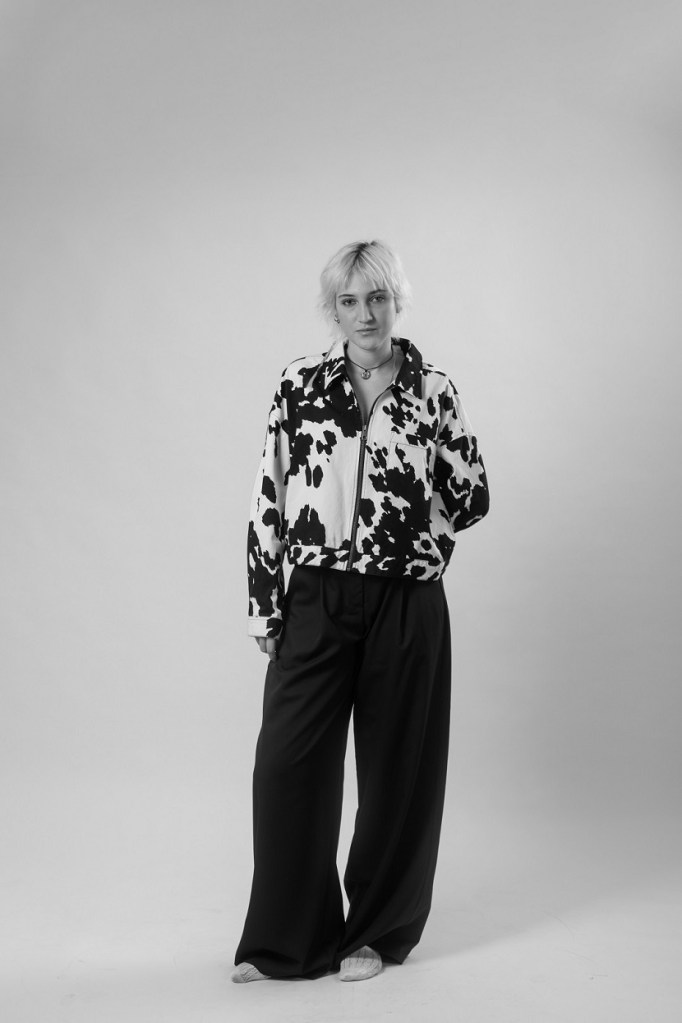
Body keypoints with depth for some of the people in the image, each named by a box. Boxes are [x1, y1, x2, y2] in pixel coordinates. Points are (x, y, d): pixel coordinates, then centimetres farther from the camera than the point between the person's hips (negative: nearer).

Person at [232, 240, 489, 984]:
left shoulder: (432, 391, 1)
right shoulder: (300, 386, 2)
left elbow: (472, 495, 9)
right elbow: (268, 498, 2)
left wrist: (406, 537, 2)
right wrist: (262, 602, 1)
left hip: (406, 606, 0)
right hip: (316, 601, 1)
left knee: (397, 768, 8)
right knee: (286, 762, -1)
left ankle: (378, 931, 27)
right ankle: (285, 939, 17)